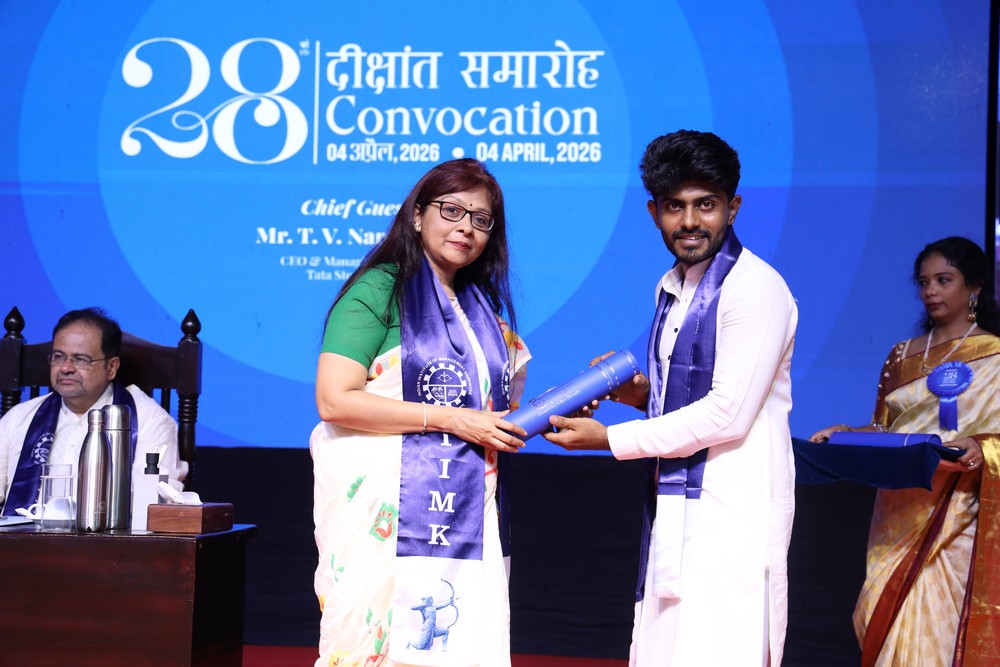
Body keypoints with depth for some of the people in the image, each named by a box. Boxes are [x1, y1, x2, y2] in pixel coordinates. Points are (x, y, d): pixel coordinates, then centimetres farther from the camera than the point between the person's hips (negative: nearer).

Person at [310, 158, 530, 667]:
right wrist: (451, 419, -14)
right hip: (386, 512, -6)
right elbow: (334, 400, -13)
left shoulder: (483, 307, 18)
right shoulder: (379, 291, -3)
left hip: (465, 519, 6)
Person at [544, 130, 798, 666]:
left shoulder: (755, 288, -12)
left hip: (734, 512, -8)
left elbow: (728, 414, -17)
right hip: (675, 503, 8)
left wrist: (609, 438, -12)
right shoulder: (670, 289, 16)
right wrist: (644, 394, 5)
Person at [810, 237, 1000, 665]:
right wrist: (845, 434, 0)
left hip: (957, 522, -4)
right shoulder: (903, 355, 15)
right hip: (901, 518, 5)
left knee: (941, 628, -9)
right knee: (890, 627, 1)